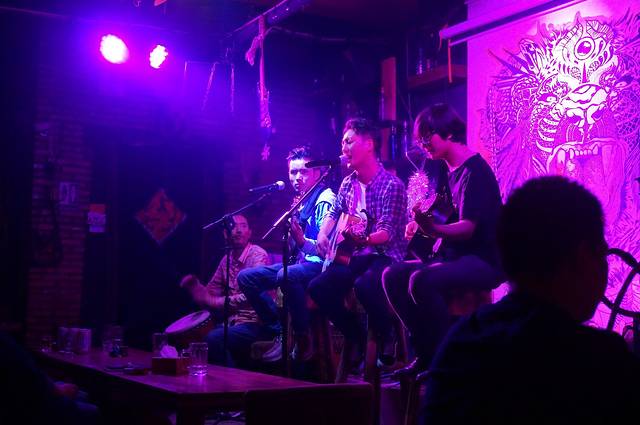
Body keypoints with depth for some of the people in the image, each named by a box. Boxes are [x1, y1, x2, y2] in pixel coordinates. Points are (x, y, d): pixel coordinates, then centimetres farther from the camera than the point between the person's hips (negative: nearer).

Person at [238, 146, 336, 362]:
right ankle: (281, 332, -2)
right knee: (246, 277, 1)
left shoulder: (325, 199, -11)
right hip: (300, 262, 9)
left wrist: (302, 242, -38)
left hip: (320, 264, -9)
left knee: (287, 276, -40)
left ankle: (303, 338, -20)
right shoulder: (300, 201, 14)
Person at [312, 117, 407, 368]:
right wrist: (323, 235, 4)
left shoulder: (391, 185, -14)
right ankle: (356, 337, 8)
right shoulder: (348, 183, 8)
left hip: (386, 256, -7)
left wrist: (363, 239, -40)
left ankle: (388, 338, -8)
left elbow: (387, 232, -21)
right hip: (356, 256, 7)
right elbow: (334, 213, 24)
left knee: (364, 285, -36)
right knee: (318, 287, -11)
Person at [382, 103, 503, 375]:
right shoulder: (449, 171, 13)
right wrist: (420, 225, 6)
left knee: (421, 281, -32)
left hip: (482, 261, -10)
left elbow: (467, 228, -24)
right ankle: (426, 352, 2)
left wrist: (433, 229, -41)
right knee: (392, 276, -2)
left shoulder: (474, 171, -15)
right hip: (453, 256, 10)